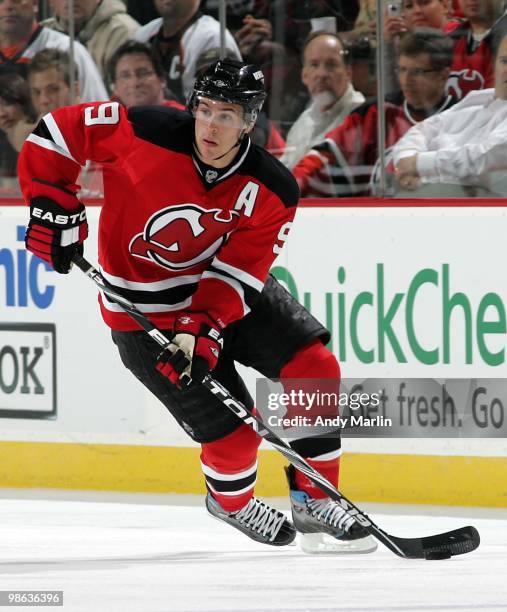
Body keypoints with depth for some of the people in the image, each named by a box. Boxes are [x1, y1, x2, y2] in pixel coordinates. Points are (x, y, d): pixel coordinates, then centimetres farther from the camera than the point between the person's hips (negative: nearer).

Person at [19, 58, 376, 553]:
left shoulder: (272, 192, -17)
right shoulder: (145, 133, -24)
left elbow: (238, 273, -19)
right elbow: (59, 131, -14)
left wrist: (201, 331, -32)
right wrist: (53, 206, -18)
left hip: (228, 292, 4)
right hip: (144, 308, -4)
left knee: (315, 367, -10)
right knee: (233, 432, -9)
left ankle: (313, 499, 6)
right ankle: (231, 501, 26)